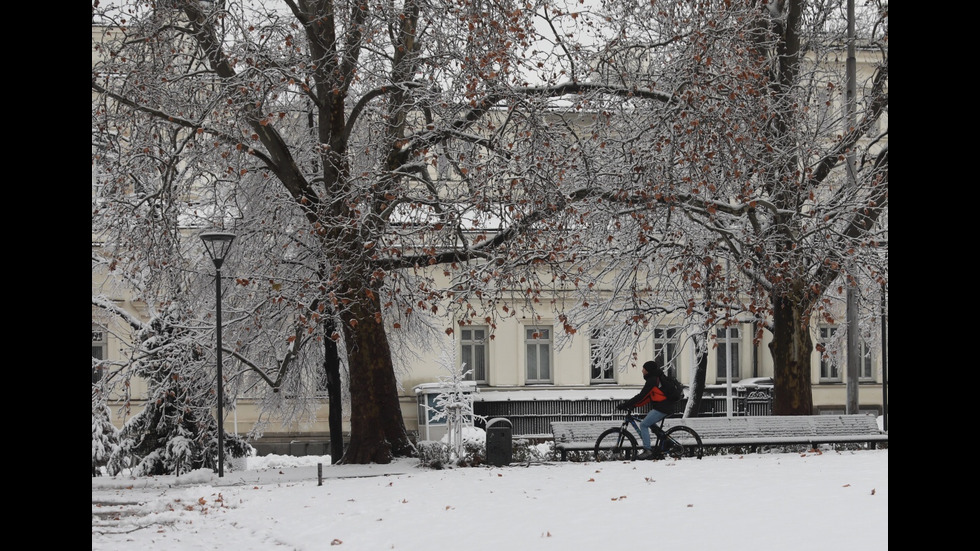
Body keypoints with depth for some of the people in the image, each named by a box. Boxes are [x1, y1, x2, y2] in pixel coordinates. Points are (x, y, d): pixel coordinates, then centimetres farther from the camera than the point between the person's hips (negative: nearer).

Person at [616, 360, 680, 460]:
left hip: (662, 408, -10)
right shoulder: (657, 378, 19)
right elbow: (648, 397, 18)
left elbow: (642, 396, -18)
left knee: (644, 425, -6)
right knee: (650, 423, 24)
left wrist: (626, 405, -15)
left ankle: (647, 451, -10)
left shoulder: (652, 381, -13)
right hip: (668, 406, 10)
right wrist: (633, 405, 12)